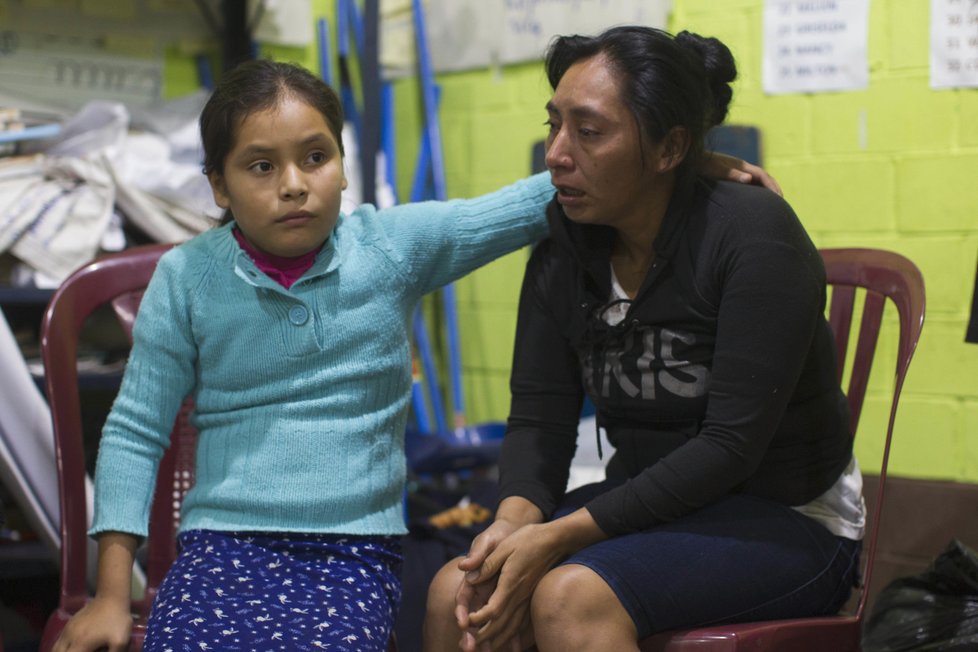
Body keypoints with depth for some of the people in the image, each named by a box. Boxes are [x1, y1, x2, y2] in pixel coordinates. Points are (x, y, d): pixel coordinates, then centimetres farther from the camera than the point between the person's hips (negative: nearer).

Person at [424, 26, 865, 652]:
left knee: (571, 595, -31)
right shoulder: (561, 252, 1)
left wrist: (560, 536, -26)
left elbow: (731, 444, -22)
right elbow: (539, 418, 2)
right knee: (457, 594, -18)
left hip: (787, 522, -5)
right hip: (649, 502, 6)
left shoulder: (753, 233, -18)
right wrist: (513, 522, -21)